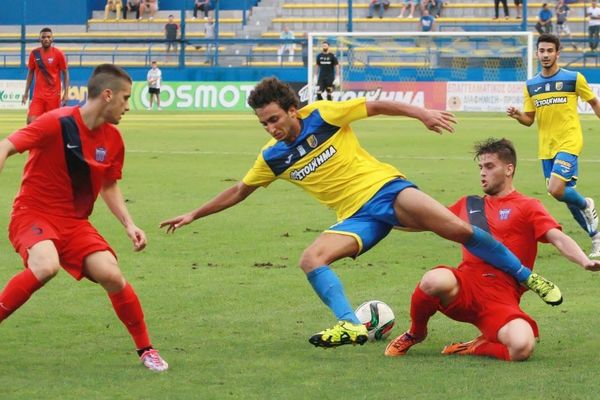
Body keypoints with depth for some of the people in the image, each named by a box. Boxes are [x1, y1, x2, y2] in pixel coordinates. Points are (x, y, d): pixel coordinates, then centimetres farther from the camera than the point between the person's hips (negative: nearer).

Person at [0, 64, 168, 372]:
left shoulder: (112, 139, 3)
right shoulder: (57, 123, -17)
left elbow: (109, 187, 18)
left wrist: (129, 225, 5)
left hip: (75, 222, 5)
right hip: (33, 214, -5)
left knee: (112, 275, -14)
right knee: (46, 266, -36)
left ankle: (145, 349, 5)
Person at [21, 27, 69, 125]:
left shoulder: (58, 54, -5)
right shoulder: (34, 54, 3)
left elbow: (65, 74, 0)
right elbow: (30, 73, 13)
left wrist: (66, 93, -7)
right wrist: (26, 92, 9)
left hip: (54, 95, -2)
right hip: (38, 95, 2)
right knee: (31, 121, -11)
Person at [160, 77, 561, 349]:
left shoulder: (323, 115, -7)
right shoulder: (273, 157, 4)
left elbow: (377, 106, -1)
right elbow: (239, 192, 18)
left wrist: (422, 113, -11)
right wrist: (193, 215, 17)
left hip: (385, 188, -4)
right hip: (357, 217, 4)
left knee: (458, 229, -22)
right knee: (311, 260, -23)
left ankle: (528, 278, -10)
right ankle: (350, 325, -33)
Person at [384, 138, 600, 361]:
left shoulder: (527, 207, 9)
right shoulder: (468, 205, 22)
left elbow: (558, 239, -5)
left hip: (501, 299, -3)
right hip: (464, 286, 3)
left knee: (522, 348, -33)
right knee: (434, 281, -35)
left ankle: (477, 348, 1)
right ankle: (414, 334, -3)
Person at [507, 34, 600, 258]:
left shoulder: (574, 79, -5)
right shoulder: (531, 85, 7)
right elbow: (529, 120, 9)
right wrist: (517, 116, -11)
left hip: (568, 143, -5)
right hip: (546, 147, 5)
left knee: (556, 190, -22)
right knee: (567, 194, 8)